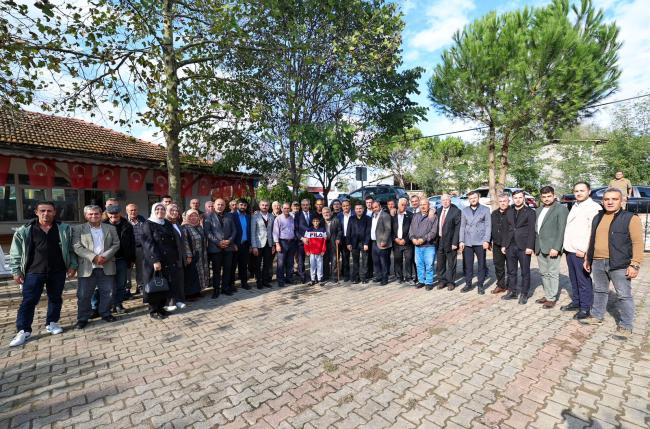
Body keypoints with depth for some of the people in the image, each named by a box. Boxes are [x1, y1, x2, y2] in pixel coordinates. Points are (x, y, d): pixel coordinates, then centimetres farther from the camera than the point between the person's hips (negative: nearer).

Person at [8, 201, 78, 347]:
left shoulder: (65, 229, 0)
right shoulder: (24, 230, 0)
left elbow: (71, 249, 4)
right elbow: (15, 253, 5)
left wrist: (72, 265, -1)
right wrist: (16, 271, 1)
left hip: (58, 271, 1)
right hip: (34, 272, -1)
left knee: (55, 298, 12)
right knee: (29, 301, 2)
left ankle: (52, 323, 28)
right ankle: (23, 330, 14)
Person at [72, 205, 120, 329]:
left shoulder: (111, 228, 8)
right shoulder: (78, 229, 2)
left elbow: (116, 244, 3)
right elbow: (77, 247, -6)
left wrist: (105, 256, -12)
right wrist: (94, 257, -17)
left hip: (106, 267, 2)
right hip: (87, 268, -1)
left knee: (108, 293, 8)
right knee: (83, 295, 5)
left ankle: (105, 314, 25)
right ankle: (83, 318, 21)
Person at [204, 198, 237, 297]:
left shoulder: (229, 217, 14)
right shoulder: (209, 217, 3)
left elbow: (234, 230, 10)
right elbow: (207, 232, -7)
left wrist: (229, 240, -7)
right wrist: (218, 242, -14)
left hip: (228, 247, 3)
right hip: (215, 247, -3)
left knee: (227, 269, 8)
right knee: (216, 270, 5)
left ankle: (226, 287, 20)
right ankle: (216, 289, 16)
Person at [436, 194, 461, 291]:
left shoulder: (456, 211, -8)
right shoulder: (438, 211, 8)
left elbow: (458, 228, -12)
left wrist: (455, 242, -16)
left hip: (450, 241, -5)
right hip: (439, 241, 5)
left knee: (451, 264, 7)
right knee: (440, 263, 13)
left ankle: (451, 282, 21)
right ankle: (442, 280, 28)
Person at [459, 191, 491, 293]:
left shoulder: (485, 210, 3)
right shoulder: (464, 211, 10)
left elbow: (488, 226, -2)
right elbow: (462, 227, 8)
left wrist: (486, 240, -10)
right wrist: (461, 241, 2)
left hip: (480, 242, -2)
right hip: (467, 242, 2)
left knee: (481, 264, 6)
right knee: (468, 264, 5)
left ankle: (480, 285, 16)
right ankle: (468, 284, 15)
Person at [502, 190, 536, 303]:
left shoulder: (530, 212, -2)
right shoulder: (509, 212, 12)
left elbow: (532, 230, -8)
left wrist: (530, 247, -14)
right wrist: (504, 245, 8)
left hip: (524, 247, -4)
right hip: (511, 246, 5)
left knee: (525, 272, 5)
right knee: (511, 271, 11)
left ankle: (524, 294, 16)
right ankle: (512, 292, 21)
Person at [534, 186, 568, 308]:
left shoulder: (561, 209, -7)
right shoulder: (539, 210, 14)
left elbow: (561, 230, -12)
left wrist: (556, 248, -17)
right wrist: (535, 246, 12)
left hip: (552, 247, -6)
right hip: (540, 248, 7)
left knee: (552, 274, 2)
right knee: (544, 273, 13)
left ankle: (552, 298, 13)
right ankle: (547, 295, 25)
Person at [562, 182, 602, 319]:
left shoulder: (594, 207, -9)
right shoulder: (575, 206, 16)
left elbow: (593, 232, -15)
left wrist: (584, 250, -16)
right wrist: (566, 246, 14)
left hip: (581, 252, -8)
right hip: (570, 250, 8)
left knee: (584, 281, 1)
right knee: (573, 279, 16)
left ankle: (585, 308, 10)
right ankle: (576, 302, 27)